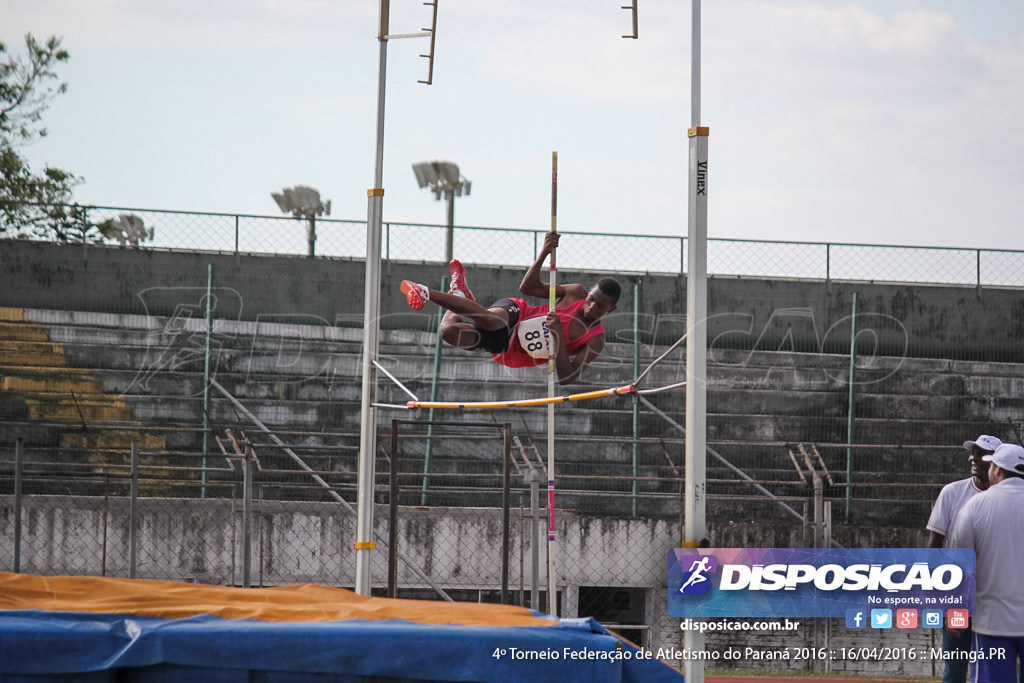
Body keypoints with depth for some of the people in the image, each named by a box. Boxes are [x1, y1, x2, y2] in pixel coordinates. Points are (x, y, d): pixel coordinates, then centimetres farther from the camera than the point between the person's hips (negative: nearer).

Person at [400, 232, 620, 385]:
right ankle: (459, 291, 2)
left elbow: (566, 378, -21)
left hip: (510, 351, -1)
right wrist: (543, 254, -18)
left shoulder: (595, 341, -13)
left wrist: (558, 335, -33)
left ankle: (427, 293, -25)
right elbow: (528, 287, 1)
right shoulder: (576, 292, -5)